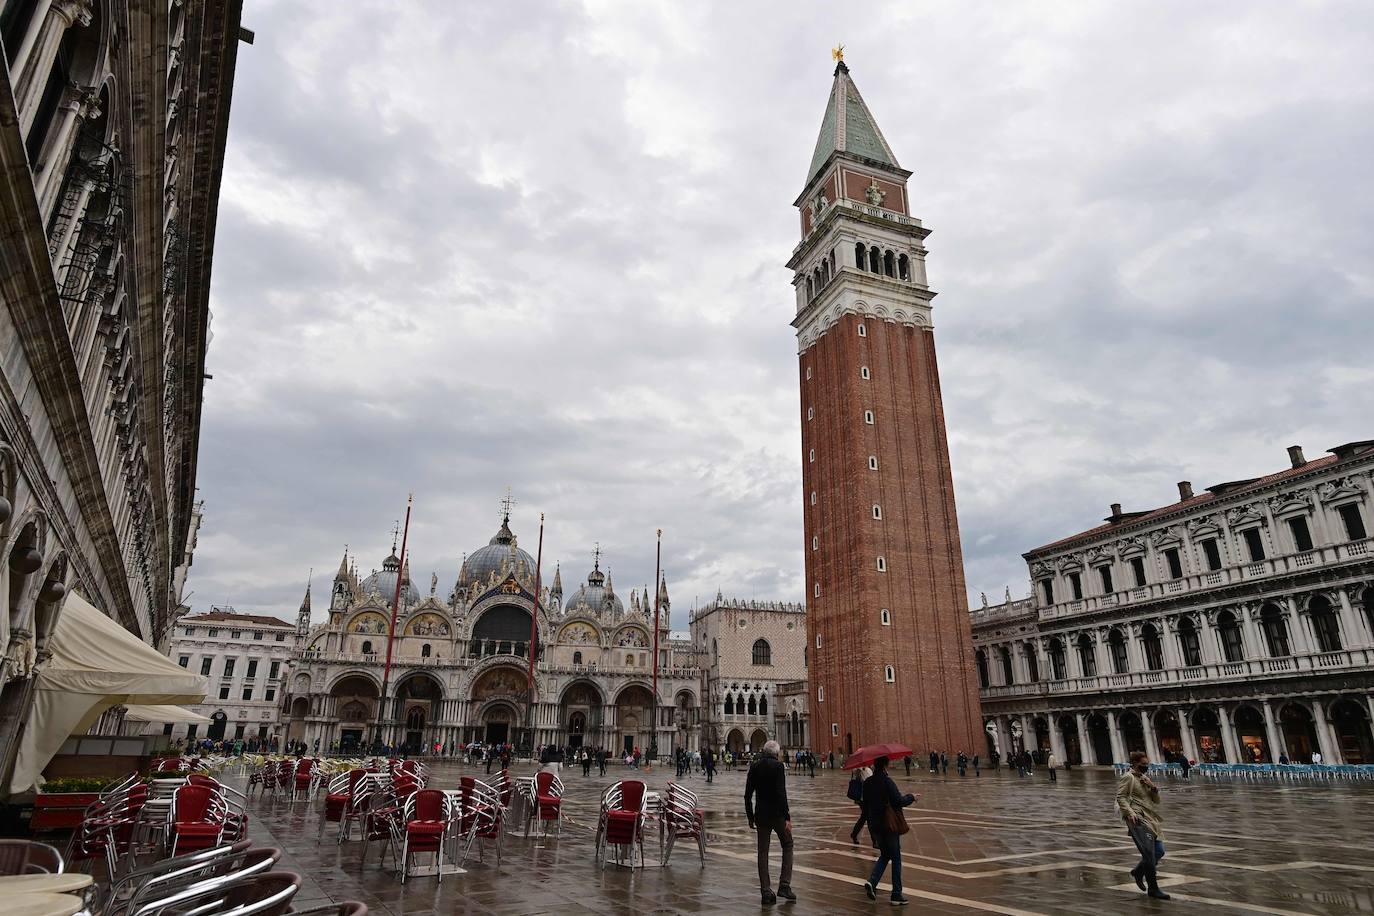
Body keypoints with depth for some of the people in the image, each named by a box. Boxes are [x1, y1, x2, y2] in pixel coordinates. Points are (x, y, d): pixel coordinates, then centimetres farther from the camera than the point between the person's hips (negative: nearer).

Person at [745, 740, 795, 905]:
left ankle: (766, 892, 11)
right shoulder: (778, 766, -11)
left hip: (761, 814, 4)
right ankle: (784, 885, 6)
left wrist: (750, 817, 13)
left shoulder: (754, 766, 3)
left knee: (763, 851, 10)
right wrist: (787, 817, -15)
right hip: (777, 813, -4)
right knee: (787, 845, 14)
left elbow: (747, 795, 5)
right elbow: (781, 793, -19)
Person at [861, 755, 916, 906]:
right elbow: (898, 801, -22)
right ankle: (897, 895, 12)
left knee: (884, 855, 20)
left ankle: (872, 882, 1)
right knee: (896, 858, 8)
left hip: (874, 826, 6)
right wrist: (911, 797, -4)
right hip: (889, 826, -6)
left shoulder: (867, 782, 3)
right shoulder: (887, 781, -19)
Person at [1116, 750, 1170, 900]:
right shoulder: (1128, 778, -5)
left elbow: (1156, 800, 20)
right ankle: (1153, 889, 0)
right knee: (1149, 854, -11)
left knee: (1159, 851, 6)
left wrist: (1153, 787, 2)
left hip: (1151, 819, 9)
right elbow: (1121, 797, -11)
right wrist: (1130, 812, -23)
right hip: (1138, 820, -9)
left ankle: (1138, 871, 27)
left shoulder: (1144, 778, 20)